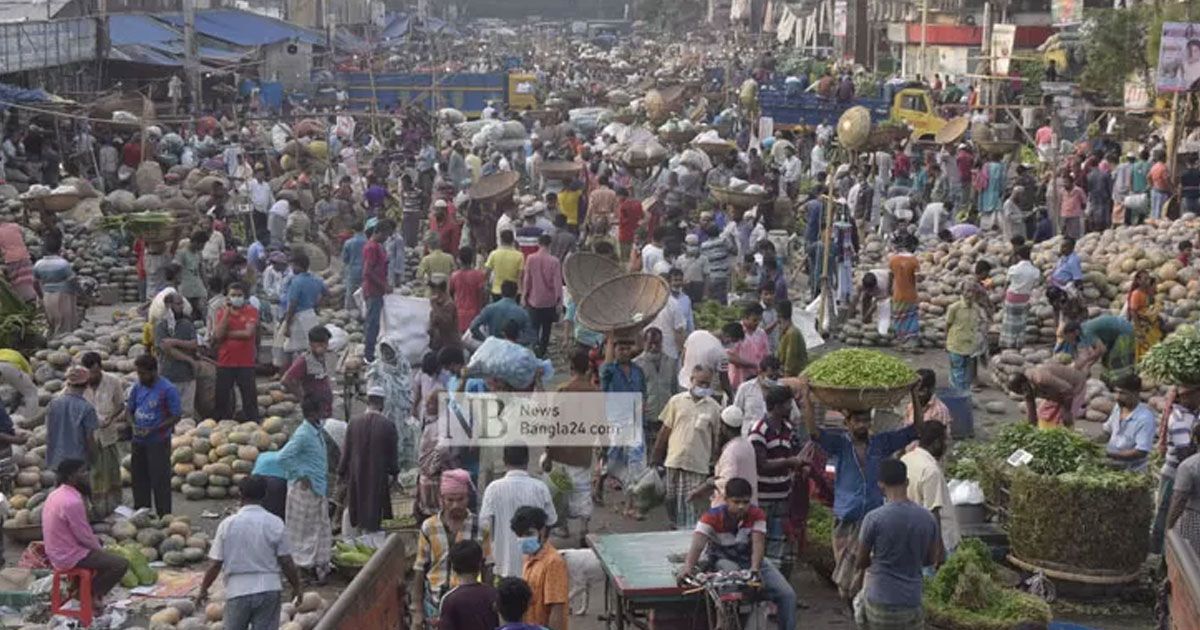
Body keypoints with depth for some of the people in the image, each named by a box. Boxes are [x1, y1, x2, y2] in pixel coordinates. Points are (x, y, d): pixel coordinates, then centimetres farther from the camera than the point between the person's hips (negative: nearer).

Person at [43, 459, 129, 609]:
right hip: (69, 556, -10)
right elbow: (84, 536, -19)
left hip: (57, 552, 10)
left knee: (98, 542, 33)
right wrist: (100, 550, -1)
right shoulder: (73, 501, -26)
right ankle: (91, 596, 4)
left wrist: (97, 544, 12)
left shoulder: (55, 494, 4)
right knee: (121, 564, -12)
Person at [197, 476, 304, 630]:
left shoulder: (228, 524, -6)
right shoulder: (275, 523, -6)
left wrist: (203, 589, 11)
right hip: (269, 589, 0)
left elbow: (215, 564, -4)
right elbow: (286, 562, -5)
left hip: (237, 590, 0)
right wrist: (296, 587, 10)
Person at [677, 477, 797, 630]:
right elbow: (698, 544, -33)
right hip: (721, 560, -3)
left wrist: (755, 568, -43)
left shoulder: (757, 515, -11)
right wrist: (688, 567, -53)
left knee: (787, 595, -12)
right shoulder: (712, 517, -20)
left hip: (750, 560, 3)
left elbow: (758, 542, -24)